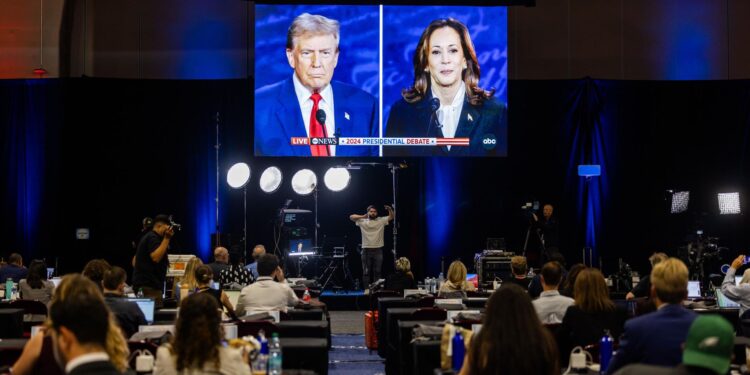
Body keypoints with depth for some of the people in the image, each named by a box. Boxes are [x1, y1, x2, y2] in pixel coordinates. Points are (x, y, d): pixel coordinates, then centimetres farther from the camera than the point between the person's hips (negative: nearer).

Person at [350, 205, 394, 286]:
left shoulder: (381, 221, 5)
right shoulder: (362, 221, 5)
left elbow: (392, 216, 0)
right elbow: (351, 217, 0)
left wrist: (390, 209, -20)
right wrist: (363, 216, -8)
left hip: (378, 250, 0)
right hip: (366, 250, 0)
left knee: (377, 271, 3)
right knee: (366, 271, 4)